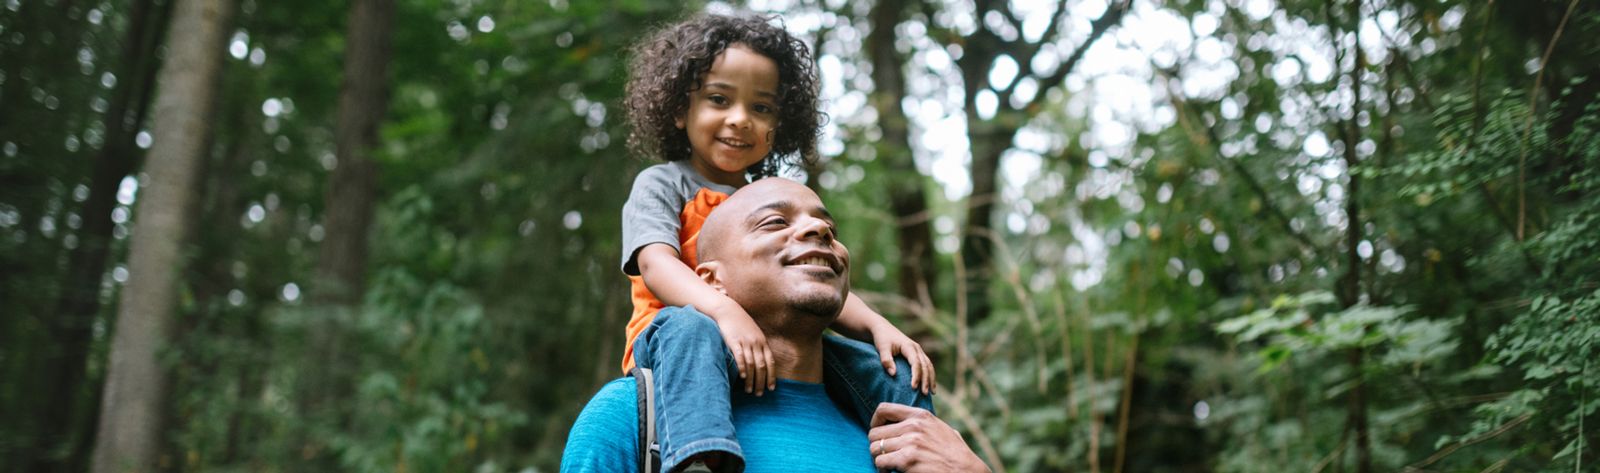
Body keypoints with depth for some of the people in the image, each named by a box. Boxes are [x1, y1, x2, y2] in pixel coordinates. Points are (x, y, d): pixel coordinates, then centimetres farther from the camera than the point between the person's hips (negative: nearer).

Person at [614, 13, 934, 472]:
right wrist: (725, 311, -34)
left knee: (898, 375, -10)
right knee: (689, 327, -41)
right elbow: (656, 264, -14)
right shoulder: (662, 184, 5)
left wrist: (878, 325, -6)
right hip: (673, 339, -5)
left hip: (777, 345, 5)